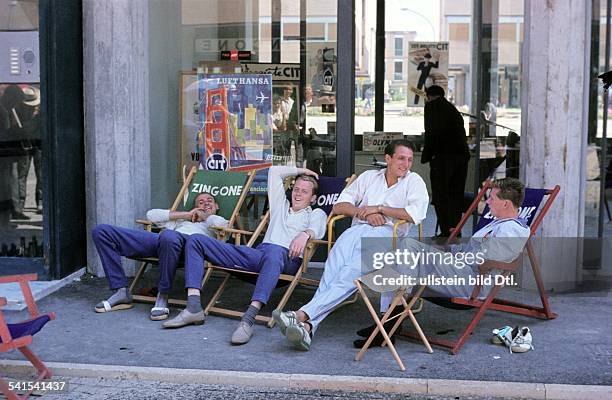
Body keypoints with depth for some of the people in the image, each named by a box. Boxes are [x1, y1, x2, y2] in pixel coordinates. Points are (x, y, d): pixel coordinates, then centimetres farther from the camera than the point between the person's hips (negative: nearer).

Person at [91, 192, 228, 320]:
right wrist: (187, 214, 24)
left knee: (169, 236, -46)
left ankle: (162, 297, -27)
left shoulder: (215, 221, 30)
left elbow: (222, 225, 2)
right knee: (101, 231, -5)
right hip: (157, 240, 6)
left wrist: (204, 216, 20)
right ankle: (121, 292, -8)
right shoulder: (181, 219, 42)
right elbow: (151, 215, 27)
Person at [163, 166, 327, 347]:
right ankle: (193, 308, -23)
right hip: (257, 253, 6)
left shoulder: (316, 213, 23)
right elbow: (274, 171, 41)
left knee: (273, 251, -47)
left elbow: (317, 229, -3)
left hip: (287, 257, -6)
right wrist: (300, 171, 45)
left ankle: (249, 318, -56)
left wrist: (305, 233, -25)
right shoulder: (281, 206, 37)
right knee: (196, 240, -6)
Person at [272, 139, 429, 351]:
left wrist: (379, 208, -1)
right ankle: (307, 326, -48)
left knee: (351, 273, -34)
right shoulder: (369, 177, 28)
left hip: (386, 234, -3)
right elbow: (339, 206, 19)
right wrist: (363, 212, 0)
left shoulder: (414, 181, 17)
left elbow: (416, 215, -3)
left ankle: (303, 316, -49)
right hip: (357, 229, 3)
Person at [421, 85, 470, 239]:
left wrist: (427, 155, -5)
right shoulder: (453, 109, 22)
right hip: (462, 155, 7)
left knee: (441, 196, -2)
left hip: (443, 157, -7)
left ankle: (447, 232, -5)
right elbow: (462, 134, 17)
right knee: (456, 195, 14)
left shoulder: (432, 106, 0)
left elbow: (431, 132, -11)